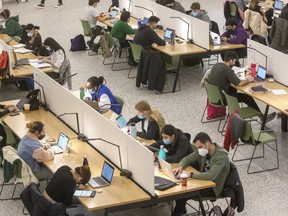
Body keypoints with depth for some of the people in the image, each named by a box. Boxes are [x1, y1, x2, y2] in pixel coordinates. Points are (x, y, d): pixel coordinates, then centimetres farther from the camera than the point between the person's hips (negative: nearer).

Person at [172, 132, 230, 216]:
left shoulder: (220, 157, -26)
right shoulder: (203, 150, -2)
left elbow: (211, 175, -39)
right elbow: (187, 159, 10)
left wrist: (191, 175, -34)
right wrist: (180, 166, -12)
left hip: (213, 188, -8)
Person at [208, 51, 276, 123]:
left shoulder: (216, 65, 2)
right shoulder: (227, 70, -23)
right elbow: (239, 84, -19)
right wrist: (248, 80, 0)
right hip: (221, 98, -9)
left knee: (233, 89, 31)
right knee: (247, 97, -2)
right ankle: (262, 118, 7)